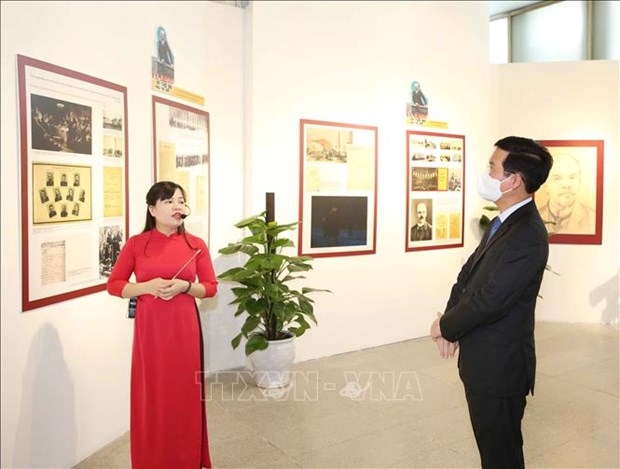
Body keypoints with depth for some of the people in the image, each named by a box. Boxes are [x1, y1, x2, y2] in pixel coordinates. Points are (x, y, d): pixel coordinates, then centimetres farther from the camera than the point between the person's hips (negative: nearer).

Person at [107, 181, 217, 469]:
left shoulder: (196, 245, 0)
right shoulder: (135, 244, -1)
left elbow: (210, 287, 4)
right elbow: (114, 285, 2)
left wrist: (185, 286, -15)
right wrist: (147, 286, -14)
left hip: (184, 327, 0)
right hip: (149, 328, 0)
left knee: (185, 393, 7)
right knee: (151, 395, 6)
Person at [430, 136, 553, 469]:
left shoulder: (527, 236, -25)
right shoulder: (506, 222, 7)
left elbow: (488, 301, -27)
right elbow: (469, 272, 8)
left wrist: (446, 327, -10)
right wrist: (449, 321, -6)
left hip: (499, 365, -9)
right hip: (486, 358, 9)